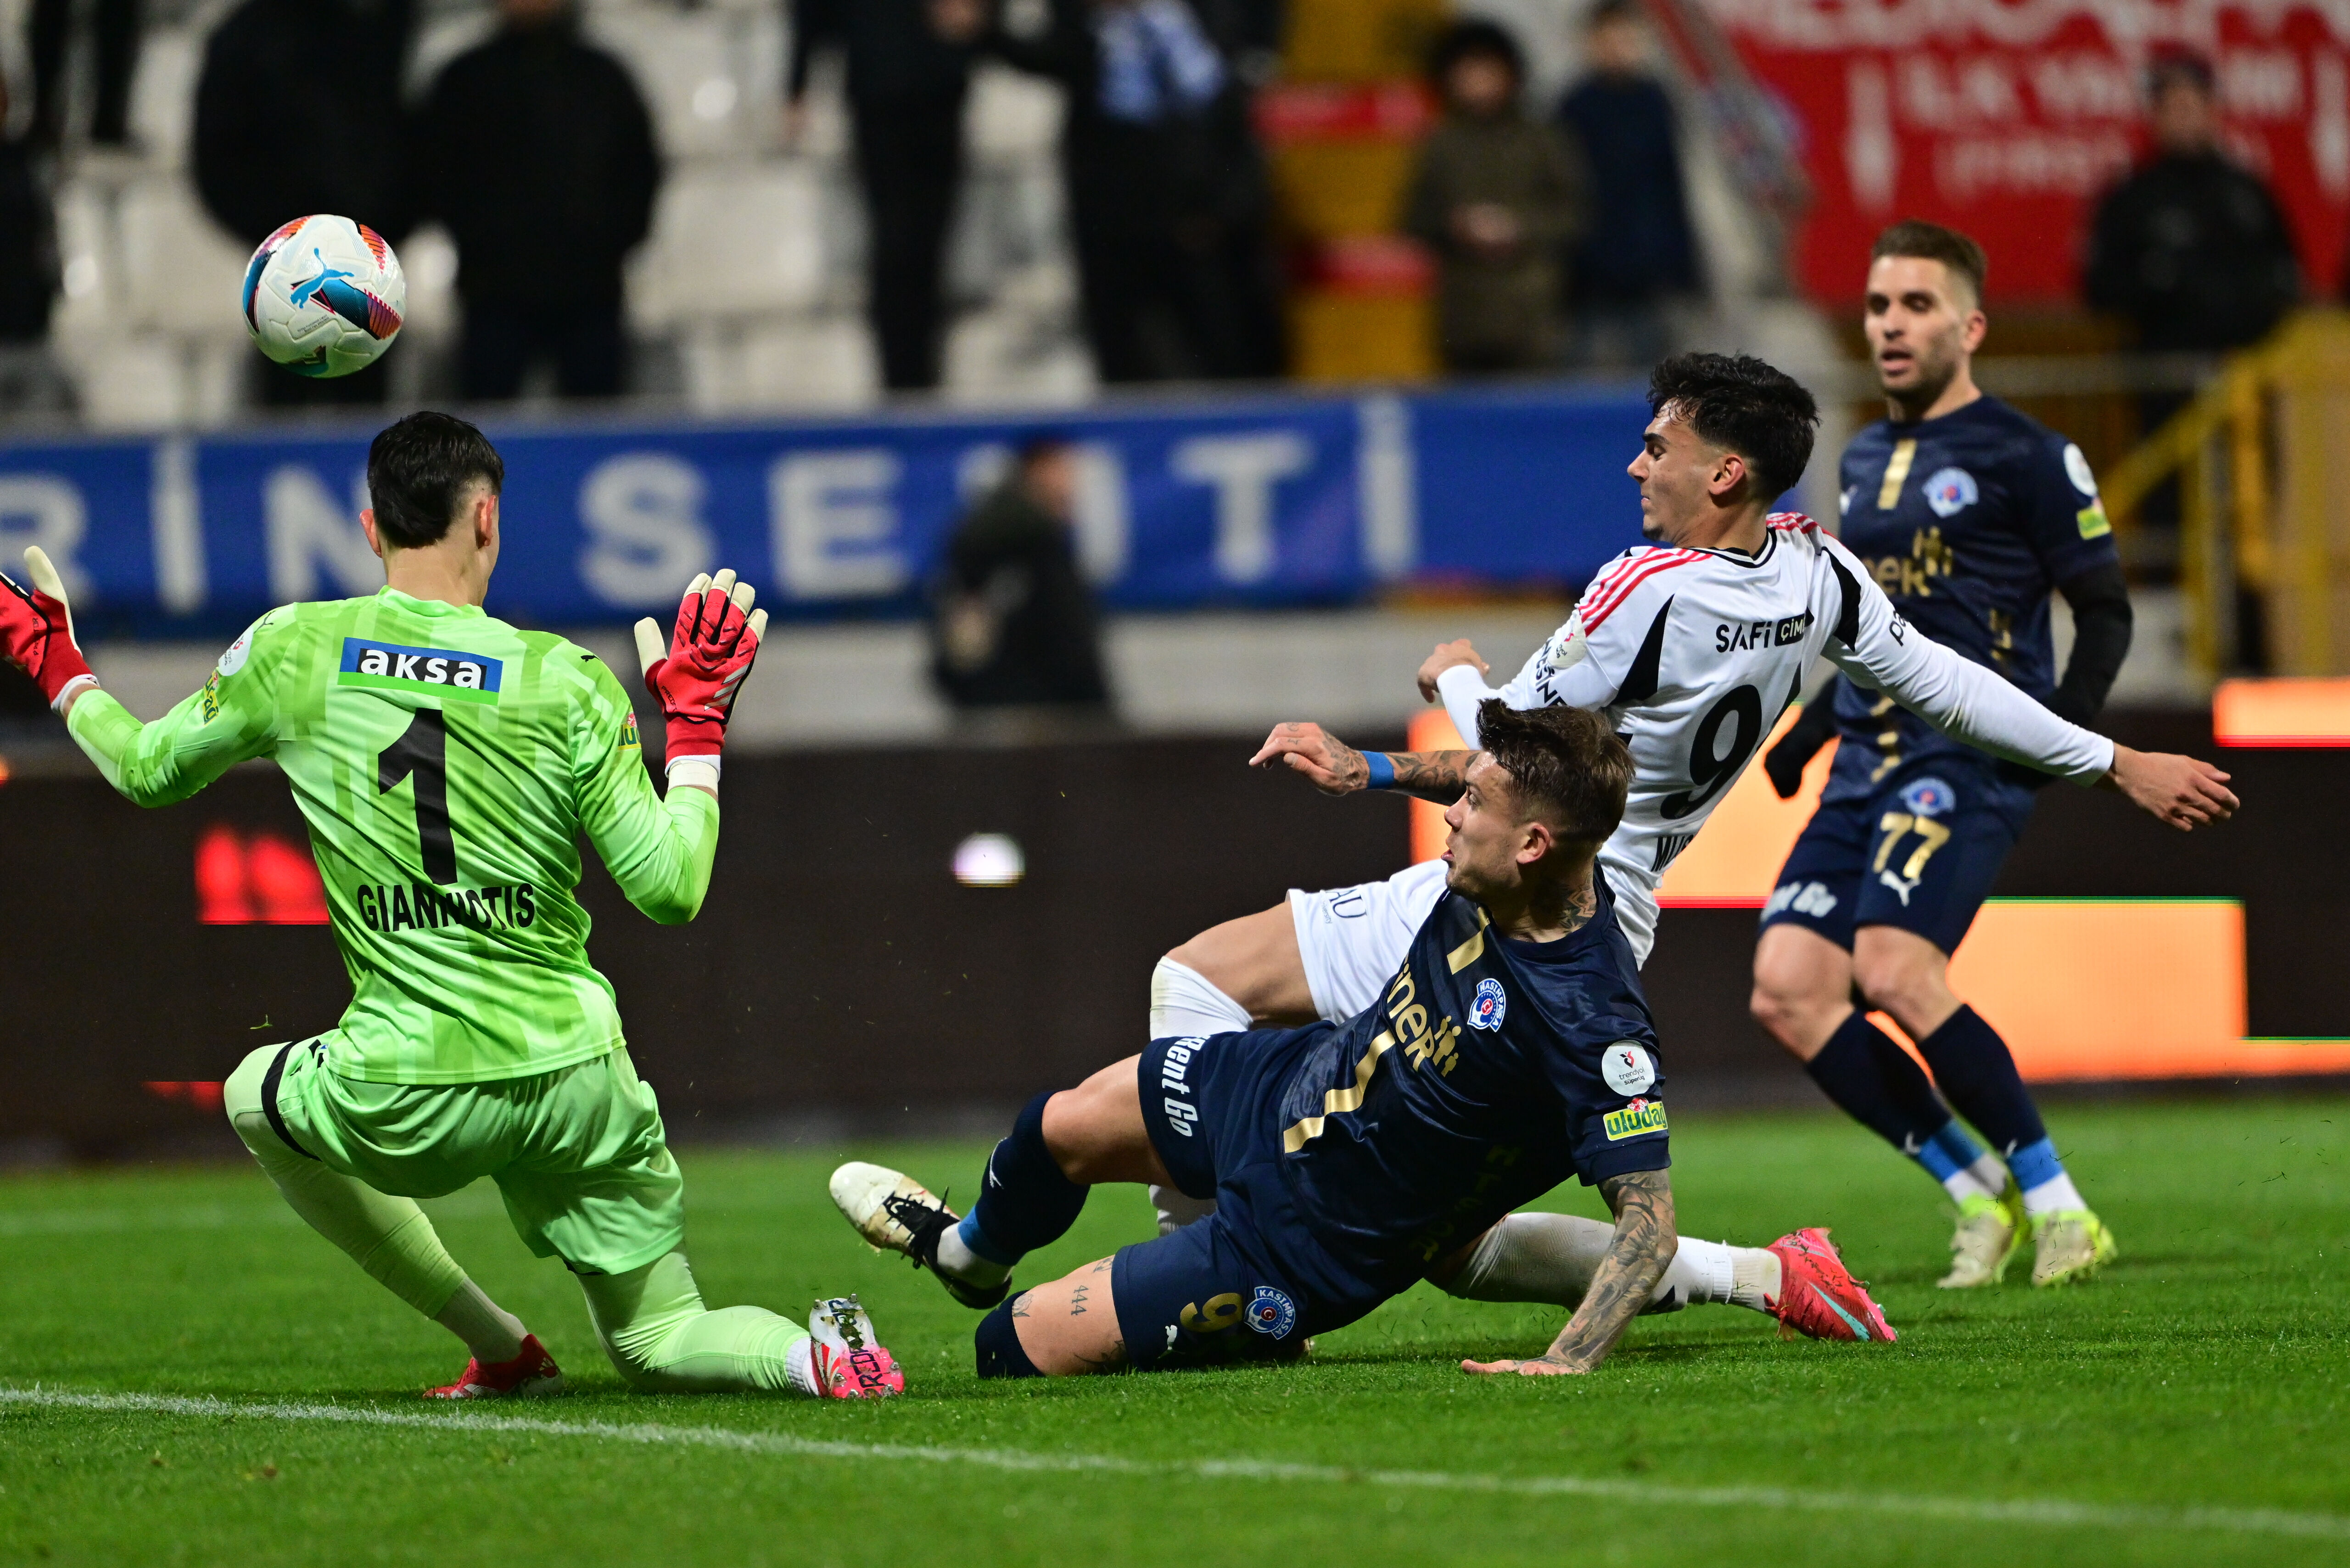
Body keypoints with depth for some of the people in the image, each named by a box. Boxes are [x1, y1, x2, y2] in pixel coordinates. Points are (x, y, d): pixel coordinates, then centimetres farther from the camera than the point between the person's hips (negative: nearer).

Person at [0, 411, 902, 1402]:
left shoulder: (295, 650, -1)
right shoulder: (567, 682, -2)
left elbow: (146, 770, 15)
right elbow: (670, 889, -4)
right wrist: (696, 721, 10)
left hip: (406, 1099, -1)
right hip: (576, 1079, 1)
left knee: (254, 1097, 33)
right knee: (657, 1346, 17)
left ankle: (501, 1352, 24)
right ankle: (815, 1357, -19)